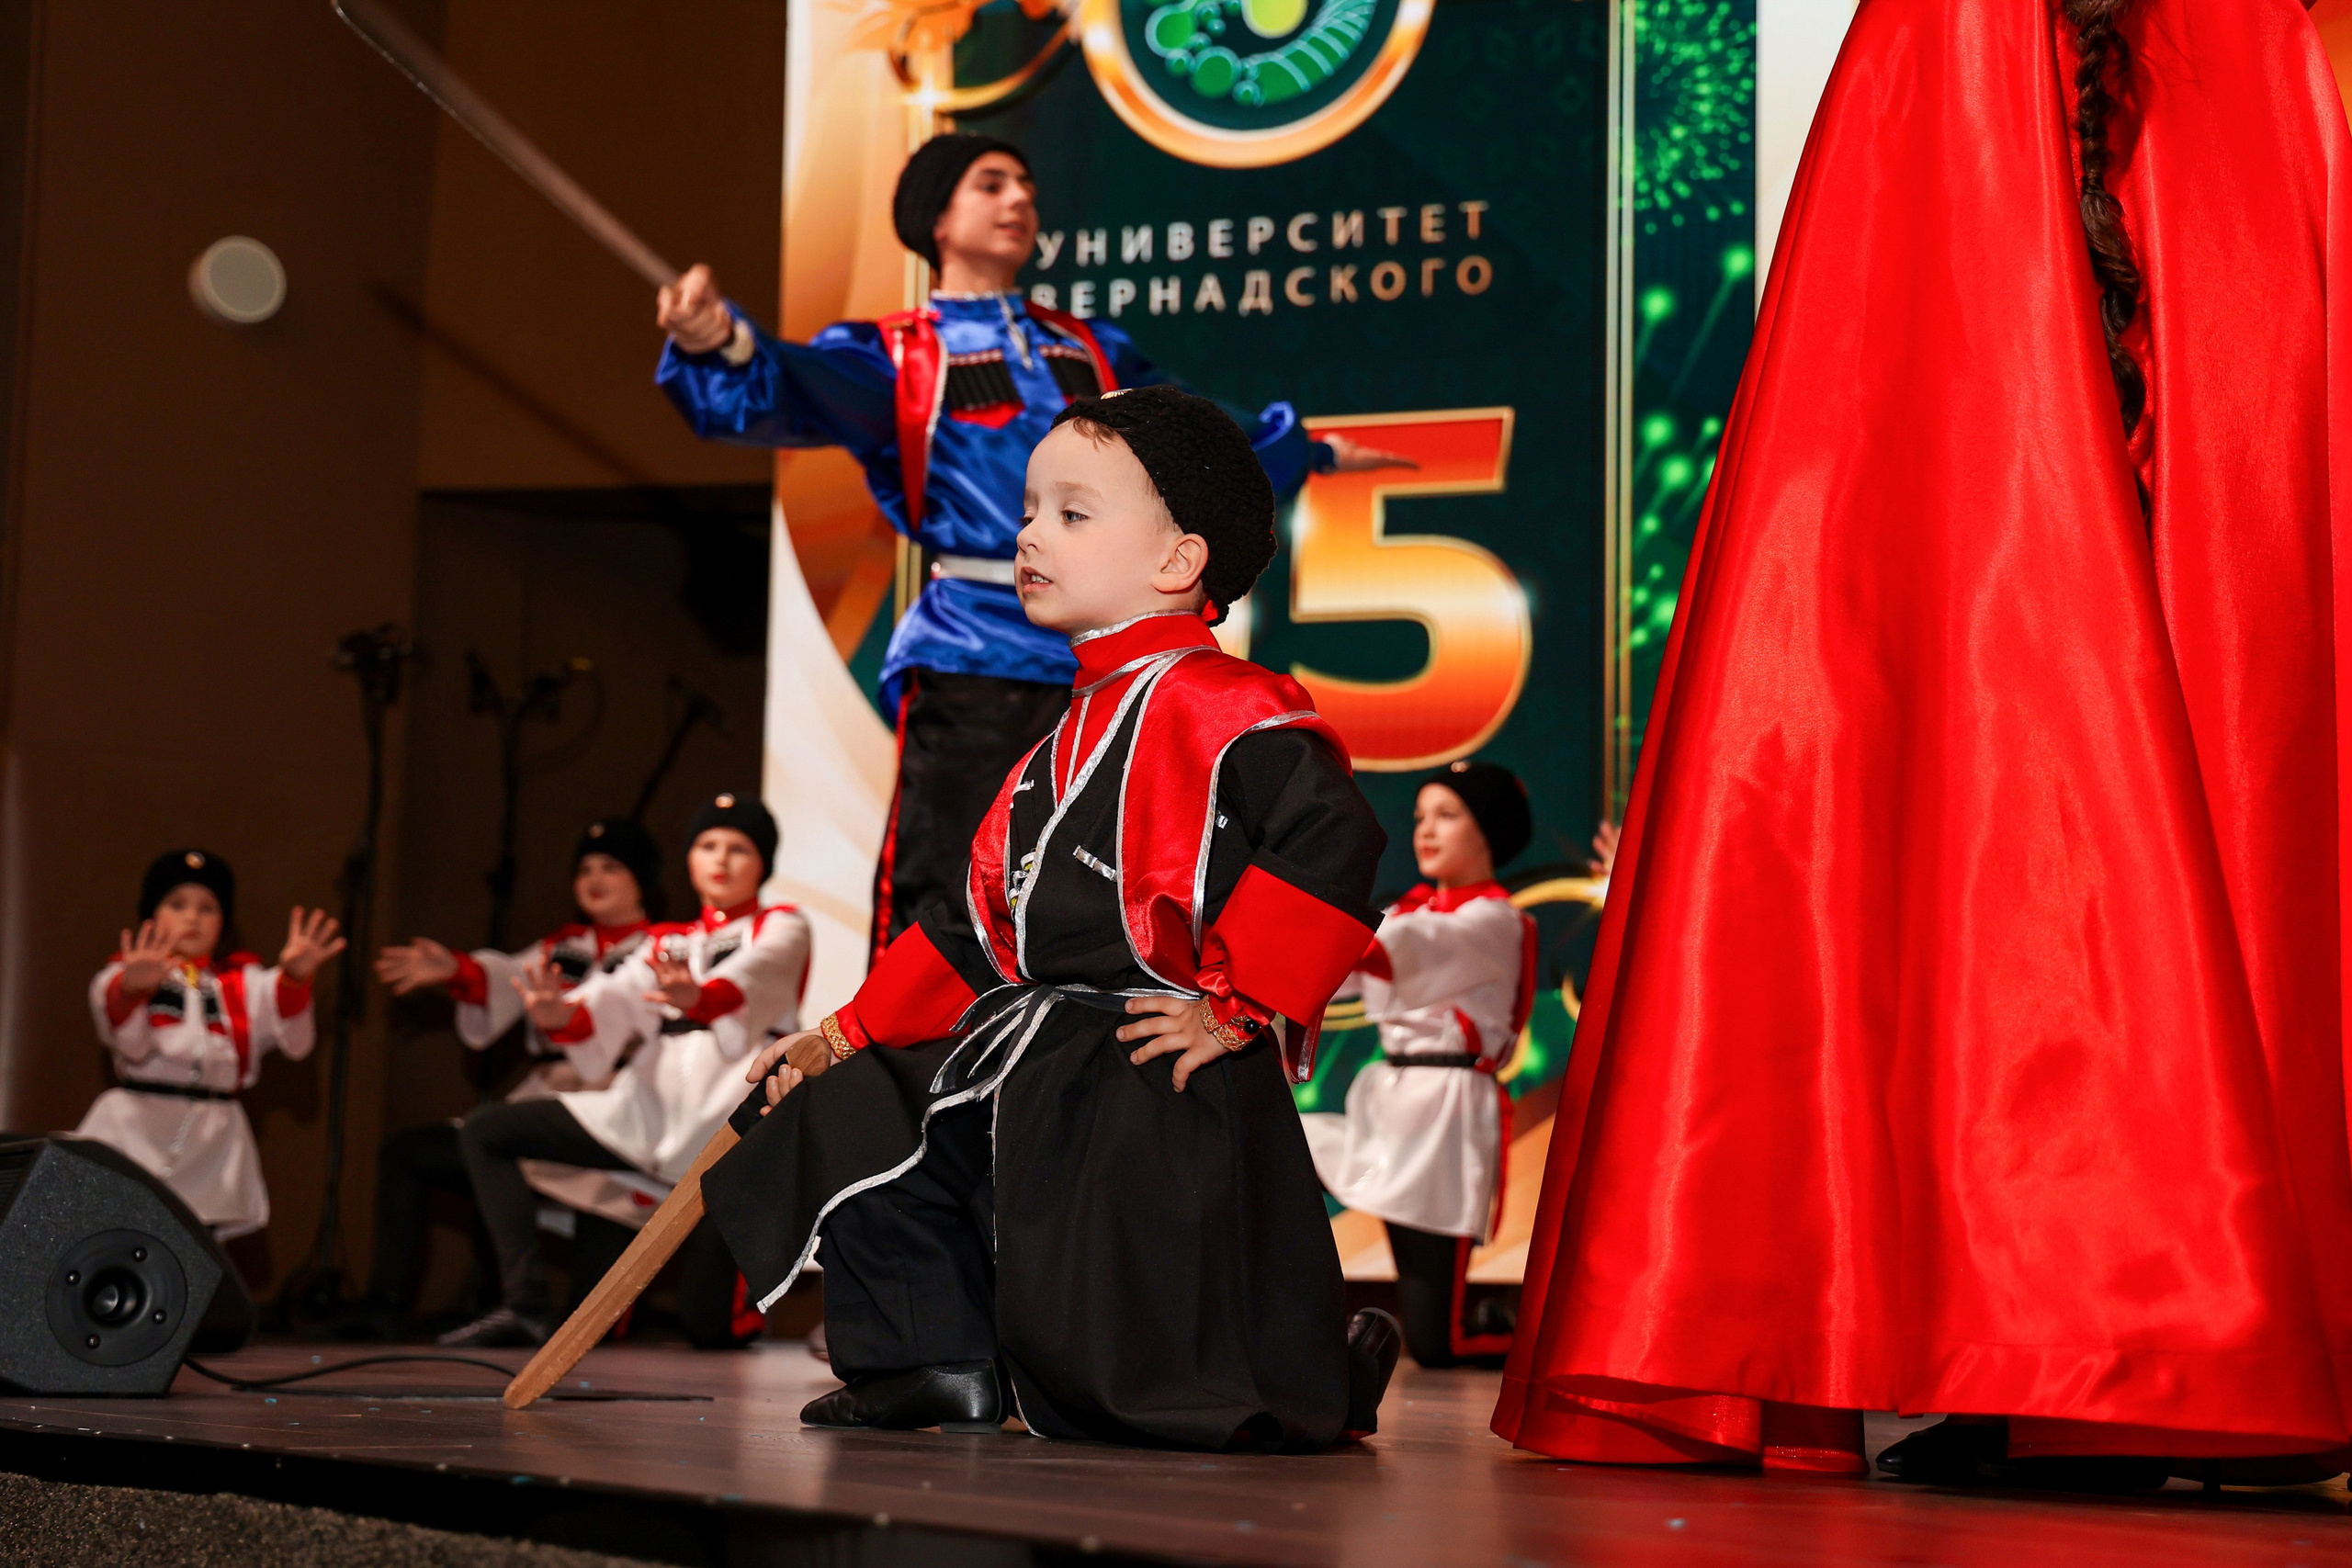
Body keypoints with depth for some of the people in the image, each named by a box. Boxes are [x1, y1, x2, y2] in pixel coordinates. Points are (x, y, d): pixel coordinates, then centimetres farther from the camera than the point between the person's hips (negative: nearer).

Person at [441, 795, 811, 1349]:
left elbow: (752, 975, -19)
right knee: (484, 1130, -3)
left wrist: (697, 996, -42)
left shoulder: (781, 929, 6)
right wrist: (560, 1014, -24)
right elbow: (617, 999, 0)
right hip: (649, 1112, 6)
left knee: (711, 1329, -13)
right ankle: (523, 1305, -11)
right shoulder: (666, 943, 21)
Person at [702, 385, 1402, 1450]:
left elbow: (1329, 842, -23)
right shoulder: (1064, 747, 20)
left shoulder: (1219, 707, -10)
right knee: (844, 1118, 5)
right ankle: (940, 1362, 14)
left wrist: (1236, 1006, -20)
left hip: (1160, 1081, -9)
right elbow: (984, 927, 24)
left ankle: (1323, 1377, 19)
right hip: (1031, 1049, 9)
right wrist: (845, 1037, 20)